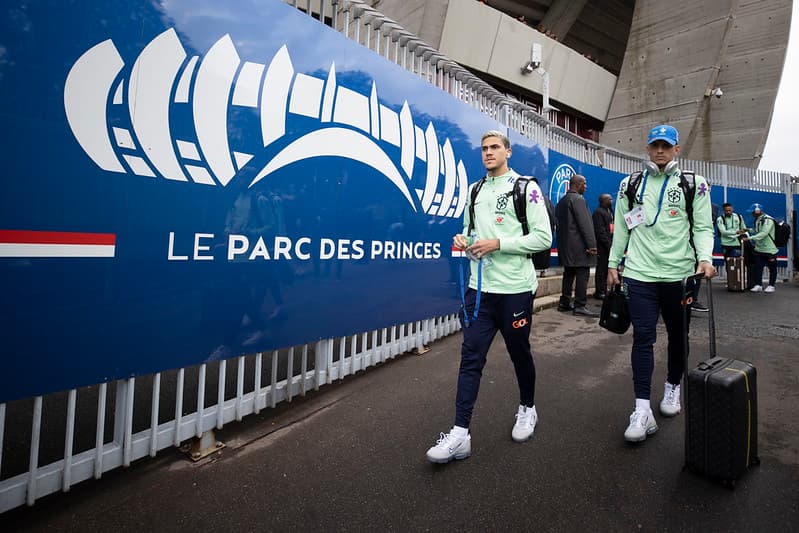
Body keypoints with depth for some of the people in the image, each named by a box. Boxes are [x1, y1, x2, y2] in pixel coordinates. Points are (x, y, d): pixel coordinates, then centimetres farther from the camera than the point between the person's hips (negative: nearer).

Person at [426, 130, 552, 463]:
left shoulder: (526, 188, -3)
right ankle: (460, 435, 2)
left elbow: (543, 238, -9)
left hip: (515, 288, -4)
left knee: (519, 353, 13)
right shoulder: (474, 190, 15)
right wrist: (463, 239, -1)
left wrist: (498, 243, -18)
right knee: (471, 357, -1)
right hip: (480, 287, 4)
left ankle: (527, 409, 39)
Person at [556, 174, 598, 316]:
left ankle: (564, 303, 17)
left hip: (565, 245, 9)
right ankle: (580, 306, -4)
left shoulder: (562, 201, 16)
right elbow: (585, 223, -18)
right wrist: (592, 244, -17)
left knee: (569, 274, 13)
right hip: (579, 245, -9)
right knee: (582, 275, -5)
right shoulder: (578, 199, -12)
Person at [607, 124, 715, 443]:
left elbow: (703, 227, 2)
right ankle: (642, 409, -3)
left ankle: (673, 387, 37)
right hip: (639, 273, 0)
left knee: (678, 335, 14)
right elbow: (621, 227, 11)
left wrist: (704, 258, -16)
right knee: (643, 337, -6)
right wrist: (613, 264, 9)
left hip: (679, 273, 1)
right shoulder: (630, 185, 9)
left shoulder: (694, 185, 5)